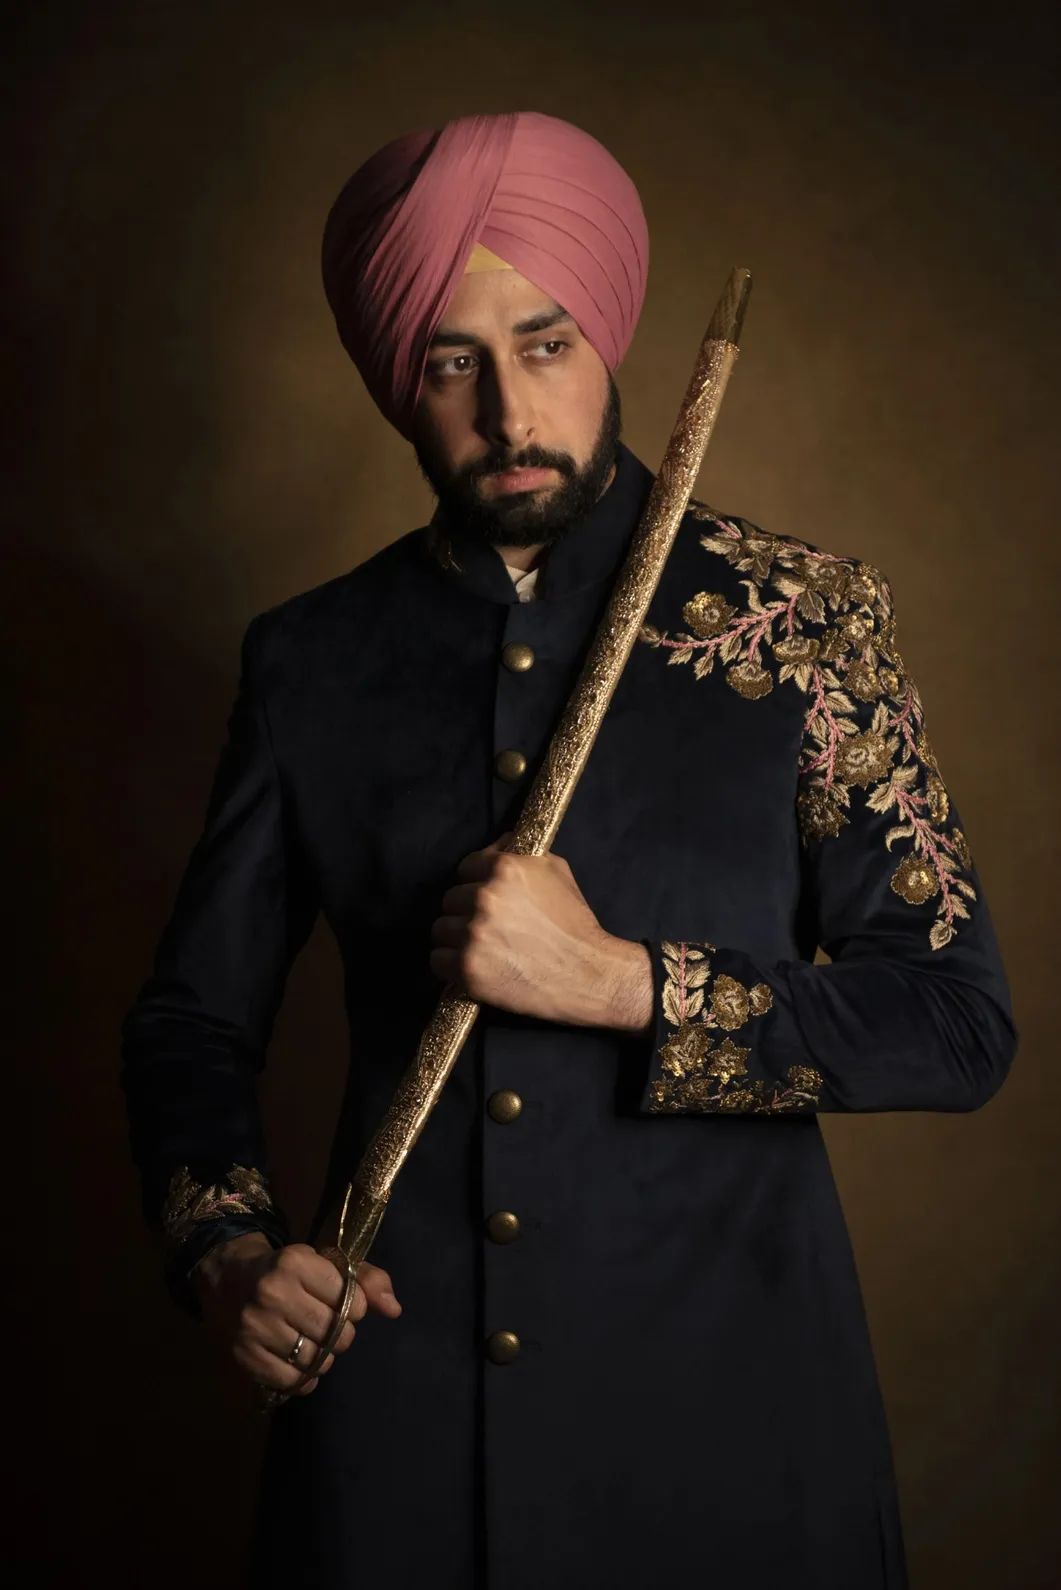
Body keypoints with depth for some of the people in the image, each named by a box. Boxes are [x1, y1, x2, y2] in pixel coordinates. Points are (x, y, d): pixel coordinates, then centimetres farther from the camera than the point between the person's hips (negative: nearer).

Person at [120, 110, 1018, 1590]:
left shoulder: (798, 612, -4)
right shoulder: (310, 660, 2)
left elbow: (962, 1021, -8)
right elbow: (191, 1016, 10)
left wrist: (619, 983, -18)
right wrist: (225, 1249, -8)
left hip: (725, 1377, -1)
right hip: (395, 1382, 2)